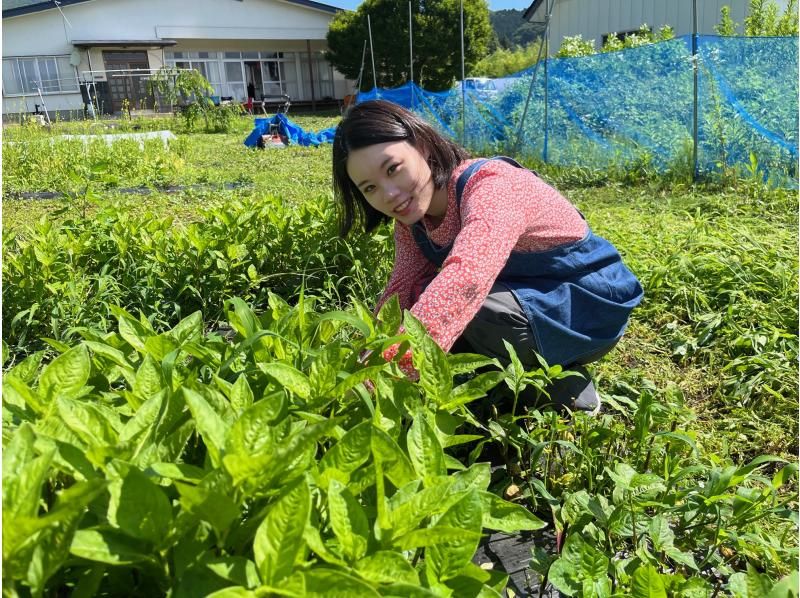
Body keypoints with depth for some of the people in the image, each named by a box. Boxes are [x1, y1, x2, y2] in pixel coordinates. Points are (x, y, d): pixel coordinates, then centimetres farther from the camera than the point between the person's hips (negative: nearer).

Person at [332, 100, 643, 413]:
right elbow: (402, 289, -9)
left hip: (588, 305, -7)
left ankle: (564, 380, -7)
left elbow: (466, 278, -50)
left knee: (473, 310, -33)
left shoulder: (491, 187, -32)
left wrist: (384, 368, -60)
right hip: (517, 295, 8)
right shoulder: (412, 214, -5)